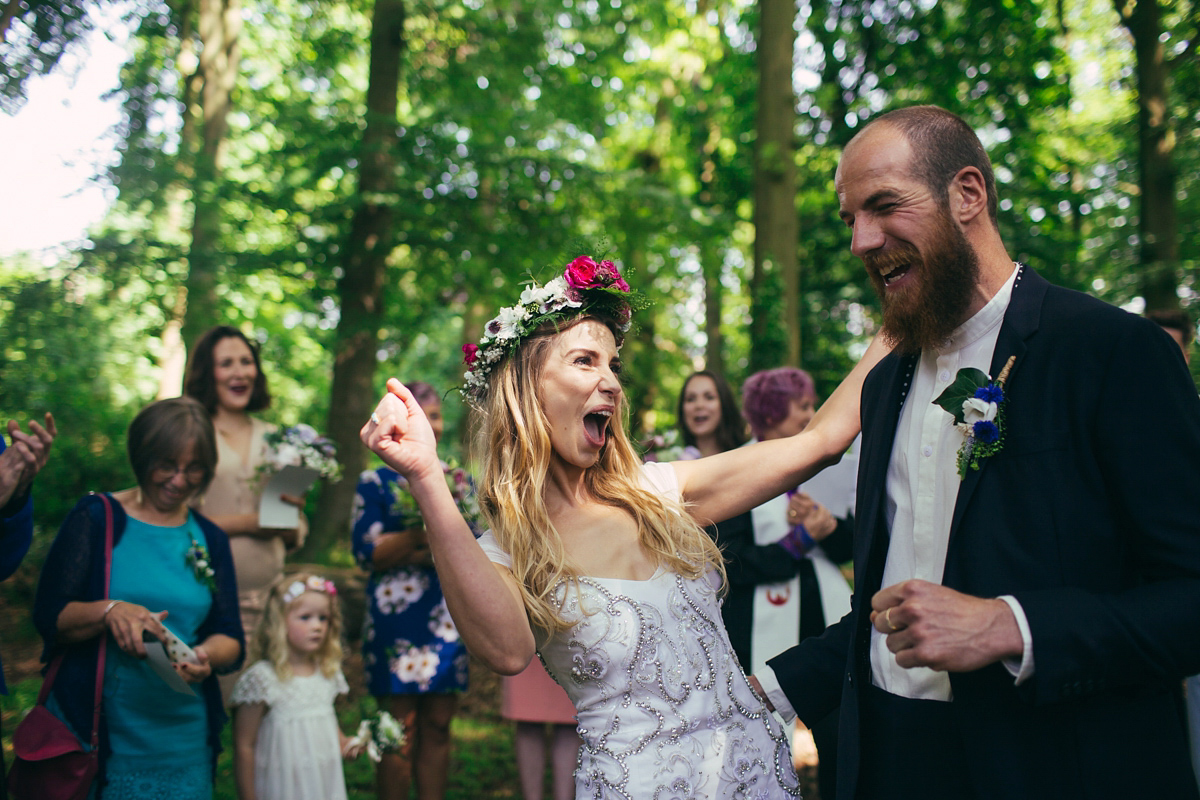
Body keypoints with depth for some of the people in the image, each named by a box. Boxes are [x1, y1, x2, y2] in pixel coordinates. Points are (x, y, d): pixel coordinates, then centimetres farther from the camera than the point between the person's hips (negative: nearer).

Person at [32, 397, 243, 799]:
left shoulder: (210, 539, 9)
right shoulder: (95, 518, 0)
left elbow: (231, 639, 6)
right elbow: (48, 615, -5)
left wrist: (207, 656, -16)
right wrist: (108, 611, -24)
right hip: (87, 729, -3)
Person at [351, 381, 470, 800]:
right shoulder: (375, 482, 3)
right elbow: (366, 552, -6)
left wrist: (429, 552, -10)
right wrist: (419, 534, -18)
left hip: (449, 615, 3)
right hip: (396, 619, -3)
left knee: (438, 727, 8)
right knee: (400, 730, -1)